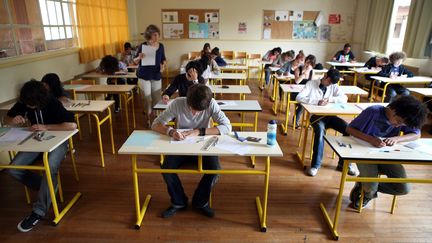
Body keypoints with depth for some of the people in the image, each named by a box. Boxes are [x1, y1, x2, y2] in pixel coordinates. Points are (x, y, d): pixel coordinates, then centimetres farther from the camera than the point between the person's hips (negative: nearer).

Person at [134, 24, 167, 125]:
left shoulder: (161, 46, -1)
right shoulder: (143, 46, -10)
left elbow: (164, 59, 14)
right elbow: (135, 62, -4)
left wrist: (163, 65, -8)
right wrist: (139, 57, -26)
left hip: (156, 76, 3)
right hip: (144, 76, -3)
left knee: (157, 98, 8)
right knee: (147, 98, 0)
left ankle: (156, 117, 27)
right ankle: (149, 118, 18)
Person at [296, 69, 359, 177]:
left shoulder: (334, 86, 12)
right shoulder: (311, 83, -1)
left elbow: (344, 98, 1)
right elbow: (299, 98, -14)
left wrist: (330, 99, -16)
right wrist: (317, 102, -25)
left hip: (330, 115, 4)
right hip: (316, 115, -4)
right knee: (320, 130, -37)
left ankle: (344, 163, -3)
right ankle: (315, 165, -24)